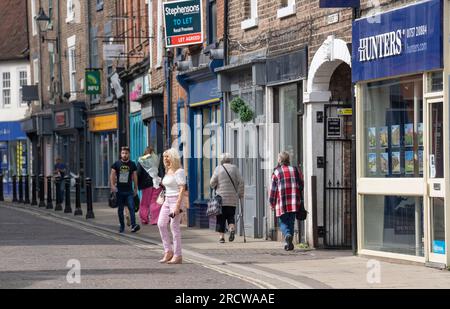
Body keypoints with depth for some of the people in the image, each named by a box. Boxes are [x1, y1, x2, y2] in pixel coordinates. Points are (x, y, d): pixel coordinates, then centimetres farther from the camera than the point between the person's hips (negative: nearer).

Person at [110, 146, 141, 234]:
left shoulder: (132, 164, 5)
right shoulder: (117, 164, 3)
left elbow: (134, 176, 10)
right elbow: (112, 175, 1)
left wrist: (136, 188, 10)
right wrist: (112, 185, -13)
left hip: (129, 190, -1)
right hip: (119, 190, 1)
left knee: (131, 208, -13)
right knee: (120, 209, 7)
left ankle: (133, 226, -20)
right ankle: (122, 226, 16)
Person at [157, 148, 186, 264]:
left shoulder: (179, 171, -11)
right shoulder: (168, 171, 16)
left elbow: (182, 189, -17)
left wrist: (177, 205, -22)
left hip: (176, 199, -9)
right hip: (167, 200, 9)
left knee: (174, 226, -7)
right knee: (161, 224, 0)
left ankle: (177, 256, -2)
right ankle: (168, 251, 6)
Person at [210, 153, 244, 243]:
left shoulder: (218, 169, 0)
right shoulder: (234, 168, 3)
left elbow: (212, 183, -3)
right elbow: (241, 182, -3)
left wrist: (216, 188, 19)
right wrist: (241, 194, 6)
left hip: (221, 197, -1)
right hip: (233, 199, 1)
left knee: (221, 218, 4)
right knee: (231, 216, 11)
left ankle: (221, 236, 0)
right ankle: (232, 229, -15)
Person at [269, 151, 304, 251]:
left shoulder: (276, 172, -2)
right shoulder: (296, 170, 9)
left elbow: (273, 189, -1)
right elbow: (301, 186, 13)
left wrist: (272, 203, 8)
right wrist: (300, 201, 22)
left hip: (282, 203, -3)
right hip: (294, 203, 3)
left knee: (283, 222, 5)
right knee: (291, 222, 11)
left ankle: (287, 235, -23)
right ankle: (289, 243, 9)